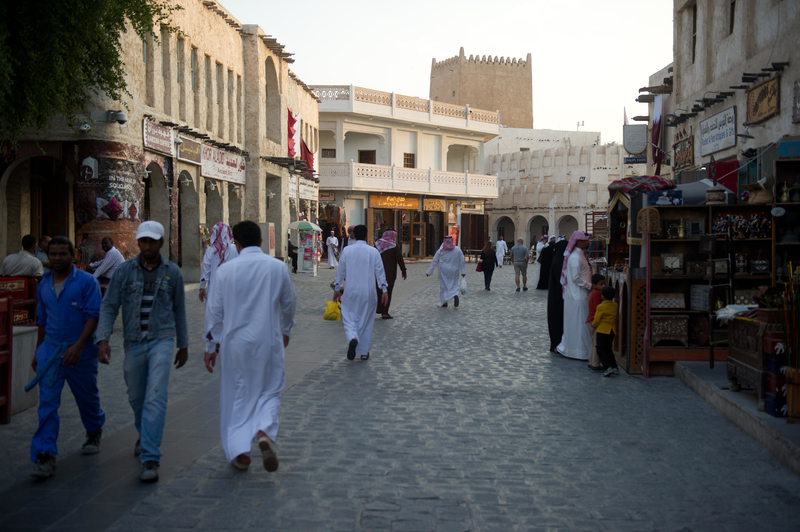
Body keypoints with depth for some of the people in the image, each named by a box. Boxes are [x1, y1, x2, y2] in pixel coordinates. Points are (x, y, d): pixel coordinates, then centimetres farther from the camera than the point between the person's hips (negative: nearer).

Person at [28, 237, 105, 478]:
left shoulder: (87, 282, -8)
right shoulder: (43, 286, 9)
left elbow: (93, 315, -15)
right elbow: (42, 320, 18)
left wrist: (78, 346, -25)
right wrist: (38, 352, 19)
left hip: (80, 350, -3)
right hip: (50, 349, 3)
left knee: (87, 398, 14)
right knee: (47, 403, -6)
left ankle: (94, 433, 42)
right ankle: (45, 456, -6)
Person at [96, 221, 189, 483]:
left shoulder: (172, 272, 2)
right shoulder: (124, 271, 0)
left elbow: (179, 310, 10)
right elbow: (109, 306, -1)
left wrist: (183, 345, 14)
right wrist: (103, 340, -13)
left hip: (161, 341, -2)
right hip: (133, 343, 2)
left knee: (155, 397, -13)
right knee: (136, 397, 16)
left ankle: (150, 459, -12)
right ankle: (145, 436, 44)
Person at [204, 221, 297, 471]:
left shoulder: (225, 270, -5)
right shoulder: (277, 267, -2)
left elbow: (214, 310, 0)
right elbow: (289, 302, 9)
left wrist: (211, 346, 9)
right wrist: (285, 330, 27)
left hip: (234, 342, 0)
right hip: (268, 341, 0)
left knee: (236, 395, 12)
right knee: (269, 391, 13)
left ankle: (238, 450, 12)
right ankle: (265, 431, -12)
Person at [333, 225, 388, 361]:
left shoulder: (346, 250, -2)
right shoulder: (373, 251, -2)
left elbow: (340, 271, 4)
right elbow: (380, 272, -2)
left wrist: (337, 289, 14)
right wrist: (384, 290, 3)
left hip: (351, 292, 0)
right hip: (368, 292, 1)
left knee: (349, 319, 6)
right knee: (366, 321, 12)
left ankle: (352, 339, -25)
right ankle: (364, 352, 18)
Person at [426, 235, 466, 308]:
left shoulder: (440, 250, -4)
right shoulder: (458, 250, -2)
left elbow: (434, 262, 0)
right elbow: (462, 261, 1)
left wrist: (429, 272, 5)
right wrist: (463, 271, 7)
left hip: (443, 272, -1)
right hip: (454, 272, 1)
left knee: (443, 286, 10)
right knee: (454, 284, 10)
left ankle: (444, 302, 13)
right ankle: (455, 295, -19)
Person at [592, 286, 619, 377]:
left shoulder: (600, 307, -14)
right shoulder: (615, 306, 4)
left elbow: (596, 321, -11)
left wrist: (593, 324, 10)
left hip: (602, 330, -6)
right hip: (612, 330, 6)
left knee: (600, 349, -1)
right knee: (608, 349, 18)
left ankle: (608, 367, -16)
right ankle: (615, 367, 12)